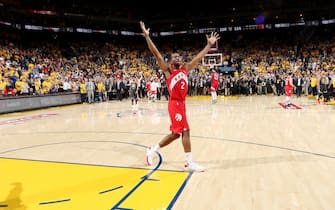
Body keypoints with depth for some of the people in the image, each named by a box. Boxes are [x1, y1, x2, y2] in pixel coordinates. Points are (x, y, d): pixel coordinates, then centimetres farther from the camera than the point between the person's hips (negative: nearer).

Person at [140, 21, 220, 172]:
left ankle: (152, 150, 26)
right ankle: (189, 163, -1)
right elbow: (156, 54, -10)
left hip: (181, 103, 8)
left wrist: (209, 44, 18)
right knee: (185, 131, -9)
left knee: (176, 133, 13)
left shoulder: (185, 69, 15)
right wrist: (146, 36, -16)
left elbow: (198, 57, 19)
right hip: (175, 104, -8)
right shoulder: (167, 70, -2)